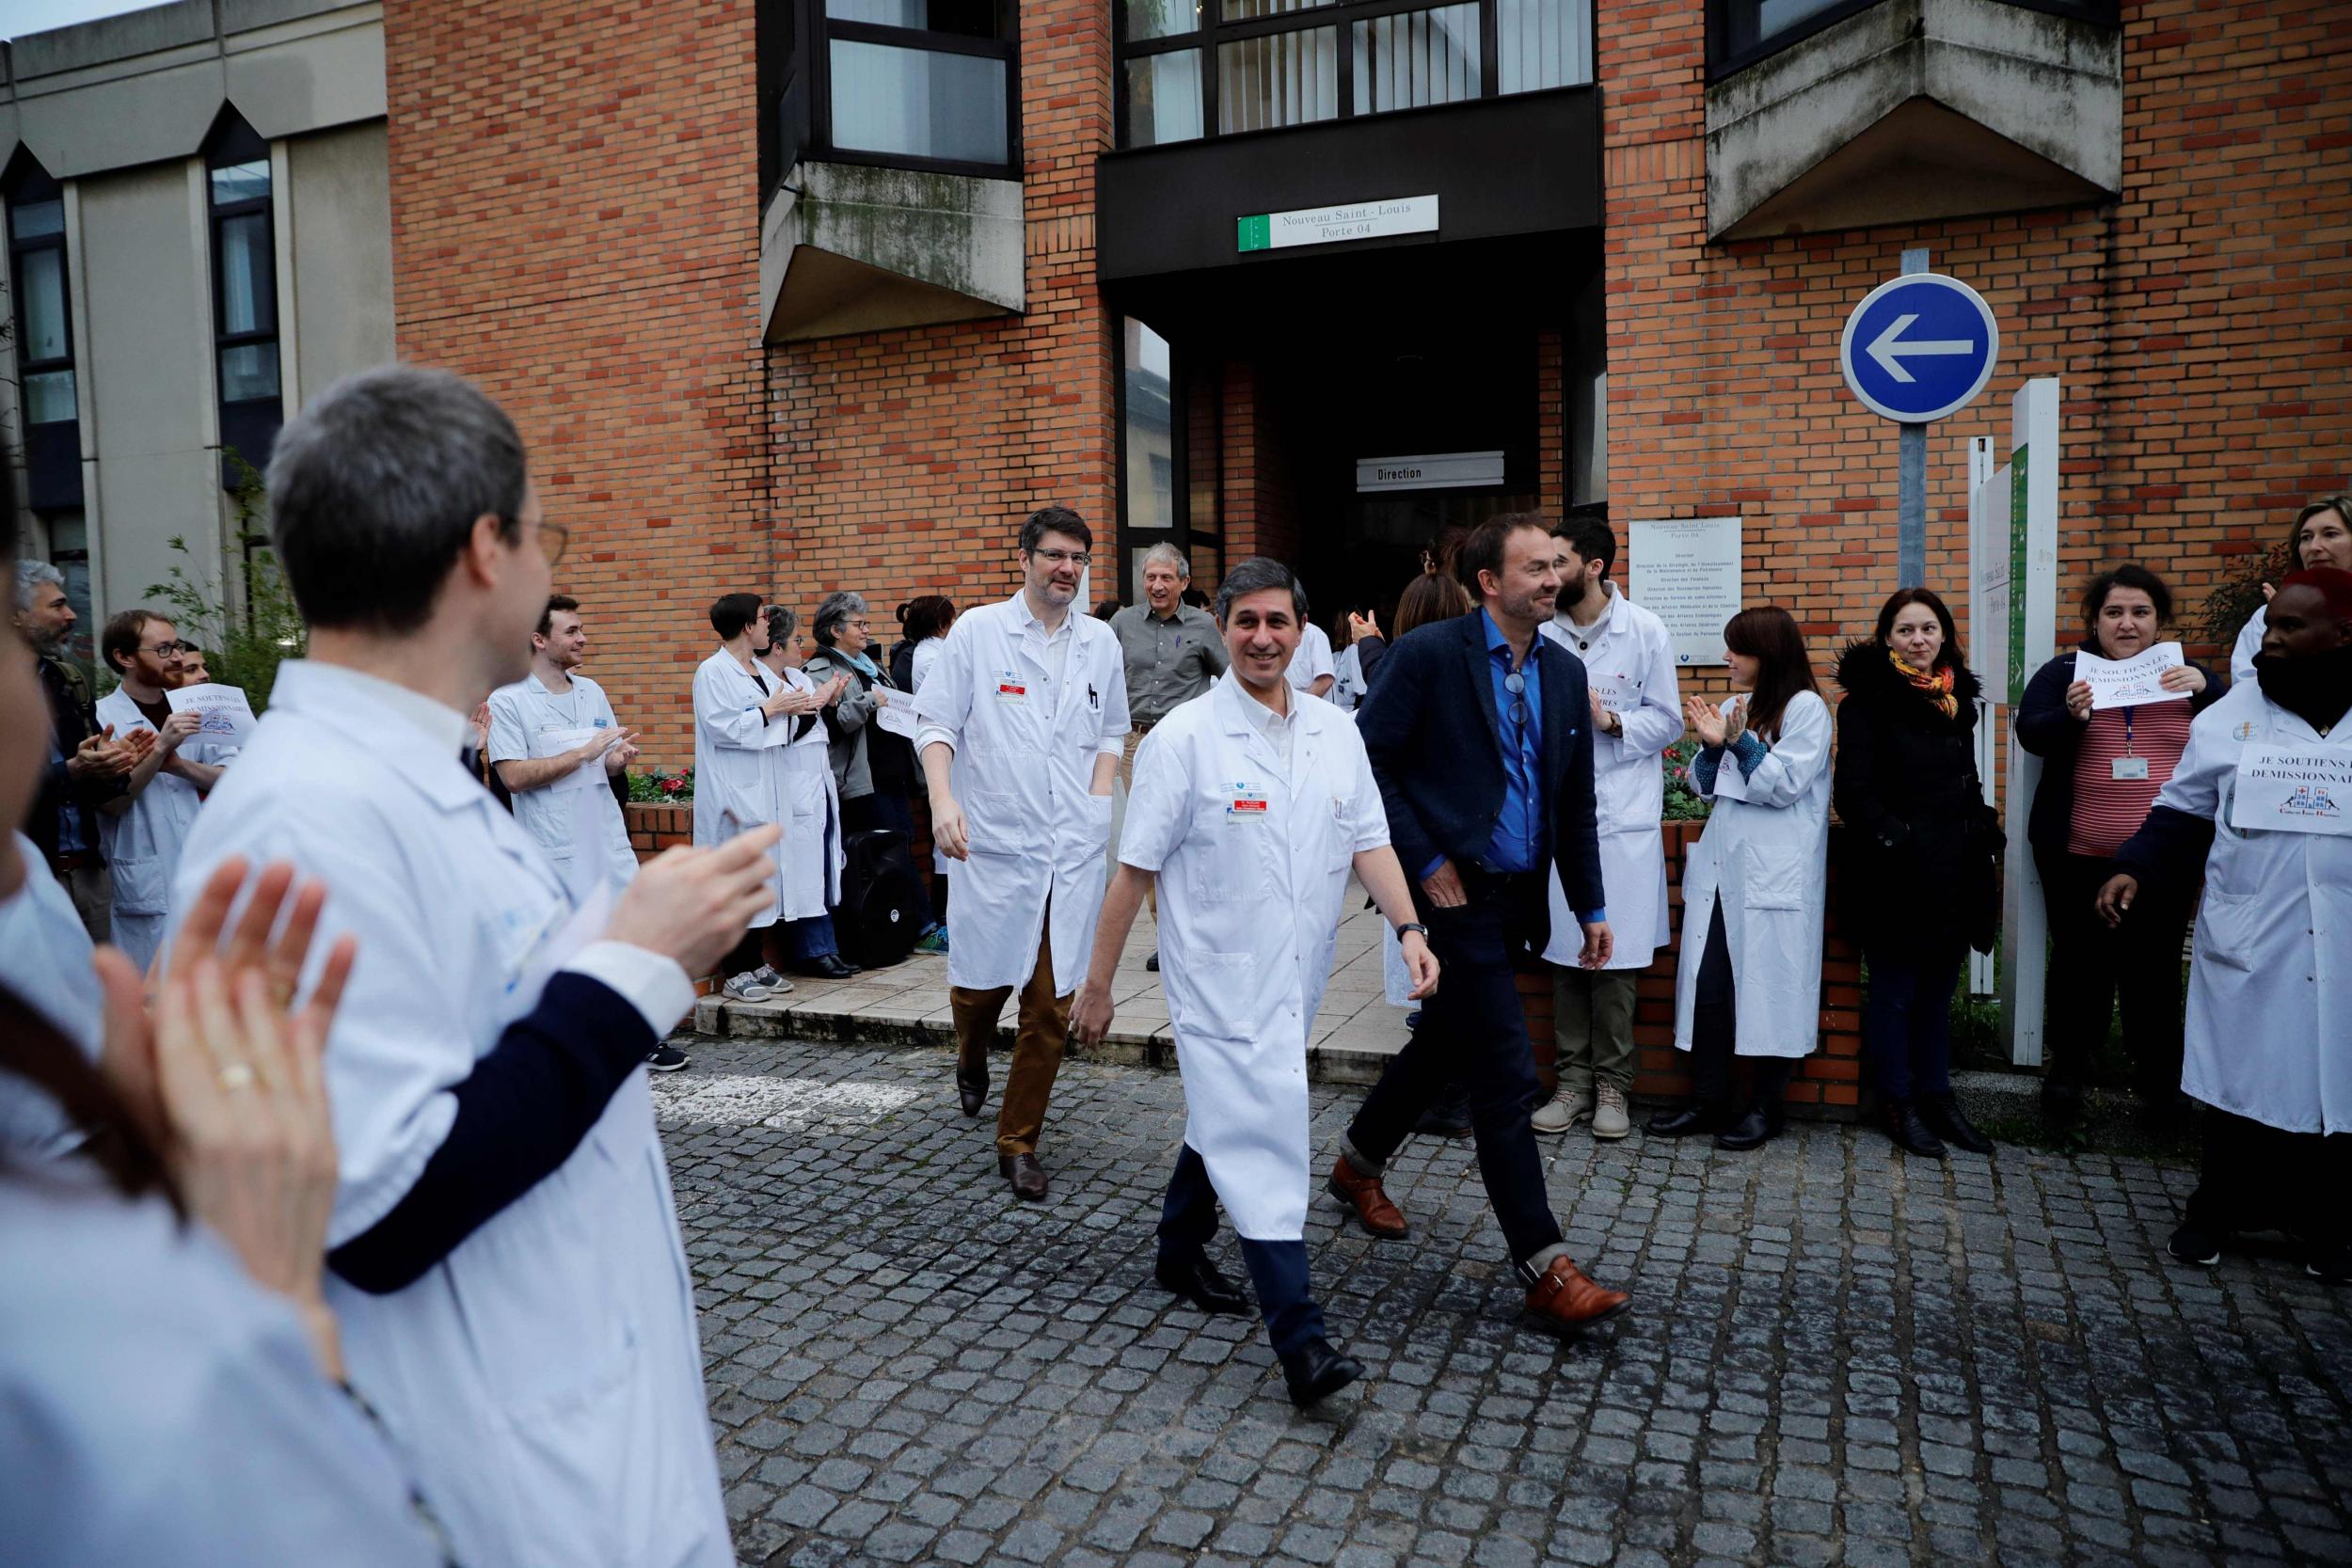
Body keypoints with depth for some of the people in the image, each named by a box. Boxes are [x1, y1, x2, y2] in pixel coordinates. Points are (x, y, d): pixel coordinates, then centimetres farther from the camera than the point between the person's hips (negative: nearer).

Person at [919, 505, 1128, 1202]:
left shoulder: (1101, 641, 9)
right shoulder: (977, 631, -1)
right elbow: (938, 724, -2)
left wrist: (1100, 800, 6)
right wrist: (943, 799, -17)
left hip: (1073, 850, 2)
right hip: (992, 841, -2)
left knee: (1051, 1005, 3)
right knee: (981, 982, 8)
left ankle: (1019, 1144, 17)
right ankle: (972, 1063, 44)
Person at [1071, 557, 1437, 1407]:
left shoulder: (1335, 733, 4)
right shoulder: (1184, 737, -10)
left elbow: (1369, 841, 6)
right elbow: (1135, 868, -9)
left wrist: (1409, 928, -10)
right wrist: (1097, 984, -7)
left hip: (1298, 979, 6)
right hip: (1221, 980, -6)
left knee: (1224, 1120, 22)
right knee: (1262, 1146, -9)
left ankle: (1180, 1253, 43)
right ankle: (1302, 1345, -7)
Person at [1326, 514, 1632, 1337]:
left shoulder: (1565, 673, 8)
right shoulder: (1428, 653, -12)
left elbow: (1575, 802, 13)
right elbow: (1367, 763, -11)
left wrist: (1592, 907, 13)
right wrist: (1425, 861, -13)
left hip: (1517, 896, 7)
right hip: (1457, 892, -7)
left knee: (1446, 1041, 20)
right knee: (1506, 1072, -6)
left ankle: (1358, 1165, 43)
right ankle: (1545, 1268, 2)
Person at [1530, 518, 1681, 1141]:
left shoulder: (1645, 631, -2)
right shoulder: (1542, 634, 4)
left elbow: (1668, 721, 0)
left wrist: (1613, 721, -16)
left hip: (1623, 817, -2)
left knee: (1616, 957, 2)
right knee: (1564, 954, 6)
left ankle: (1612, 1083, 16)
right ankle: (1573, 1079, 18)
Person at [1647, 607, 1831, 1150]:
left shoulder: (1806, 708, -3)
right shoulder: (1734, 707, 16)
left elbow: (1786, 786, -11)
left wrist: (1741, 741, -17)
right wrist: (1711, 746, -1)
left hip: (1774, 874, -6)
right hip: (1721, 864, 6)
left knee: (1769, 983, 0)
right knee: (1707, 985, 5)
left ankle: (1766, 1106, 13)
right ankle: (1710, 1100, 15)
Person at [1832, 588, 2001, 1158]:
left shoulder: (1957, 698, 13)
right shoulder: (1868, 700, -8)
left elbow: (1968, 784, 21)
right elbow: (1854, 792, -12)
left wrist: (1981, 841, 11)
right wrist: (1897, 841, -19)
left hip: (1952, 875, 6)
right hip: (1895, 877, -6)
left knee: (1939, 988, 13)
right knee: (1895, 988, 3)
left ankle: (1936, 1094, 24)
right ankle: (1897, 1101, 15)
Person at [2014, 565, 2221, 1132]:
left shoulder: (2187, 675, 10)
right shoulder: (2064, 672, 4)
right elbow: (2030, 733, -7)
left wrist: (2205, 692, -13)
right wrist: (2072, 715, -27)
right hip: (2080, 855, -1)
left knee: (2155, 967, 6)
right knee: (2082, 963, 5)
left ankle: (2160, 1079, 20)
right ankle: (2067, 1073, 15)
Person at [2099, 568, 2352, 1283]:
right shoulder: (2232, 715, 3)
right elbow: (2182, 812, 8)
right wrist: (2133, 869, -6)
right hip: (2248, 944, 1)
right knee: (2238, 1077, 8)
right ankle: (2217, 1210, 23)